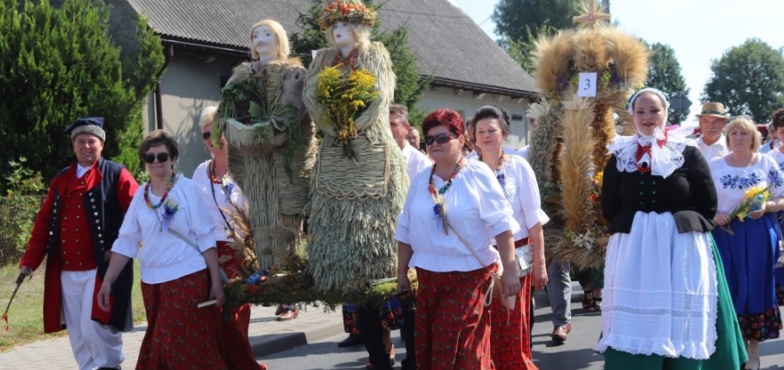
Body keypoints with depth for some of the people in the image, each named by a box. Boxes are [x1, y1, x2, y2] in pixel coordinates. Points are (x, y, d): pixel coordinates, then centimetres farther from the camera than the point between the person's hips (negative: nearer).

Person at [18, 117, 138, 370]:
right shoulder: (61, 181, 14)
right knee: (78, 333, 9)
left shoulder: (116, 175, -2)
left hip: (102, 268, -6)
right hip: (67, 271, 6)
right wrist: (30, 260, 8)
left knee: (94, 325, -14)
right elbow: (44, 221, 14)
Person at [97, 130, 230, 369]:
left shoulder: (187, 189, -7)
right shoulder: (140, 194, 6)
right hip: (152, 282, 5)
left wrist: (216, 282, -9)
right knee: (158, 347, 10)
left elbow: (206, 238, -7)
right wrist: (107, 282, 3)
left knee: (188, 347, -5)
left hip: (188, 278, -5)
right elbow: (126, 241, 7)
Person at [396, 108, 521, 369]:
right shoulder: (420, 181, 8)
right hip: (428, 276, 5)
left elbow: (501, 224, -10)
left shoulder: (478, 175, -7)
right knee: (428, 349, 8)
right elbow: (405, 230, 14)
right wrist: (401, 274, 14)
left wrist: (510, 270, -14)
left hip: (470, 275, -5)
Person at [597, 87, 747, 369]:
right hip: (632, 250, 1)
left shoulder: (687, 154, 1)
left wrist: (682, 224, -3)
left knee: (683, 326, 1)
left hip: (682, 248, -1)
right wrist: (632, 227, 3)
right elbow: (608, 207, 11)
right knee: (632, 327, -1)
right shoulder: (620, 156, 6)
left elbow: (708, 205, 2)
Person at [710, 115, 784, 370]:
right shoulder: (714, 165, 4)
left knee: (756, 287, 3)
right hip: (725, 234, 1)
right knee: (729, 288, 1)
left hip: (759, 235, 0)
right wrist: (713, 215, -11)